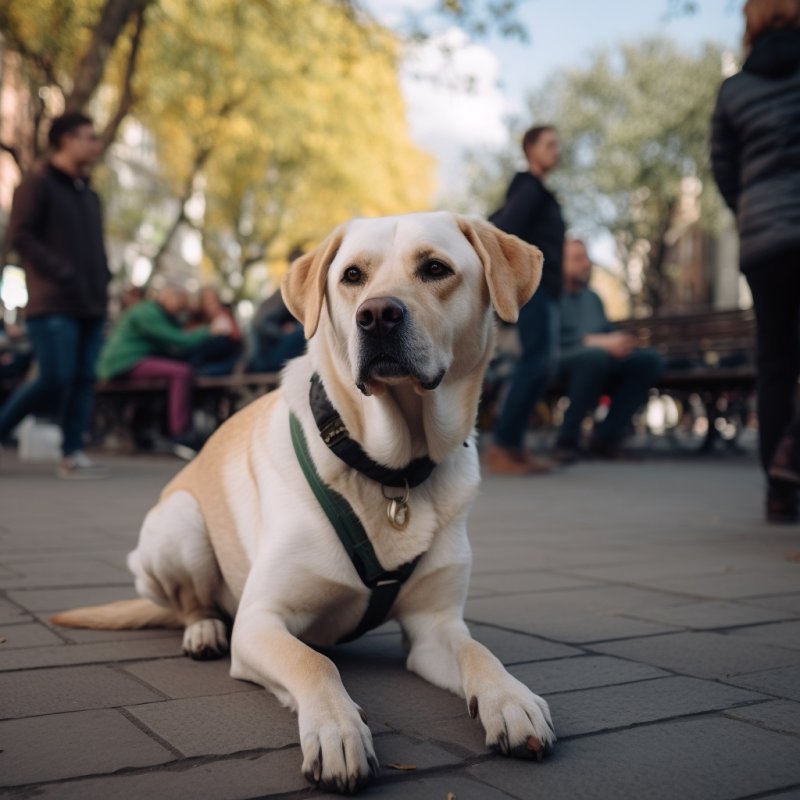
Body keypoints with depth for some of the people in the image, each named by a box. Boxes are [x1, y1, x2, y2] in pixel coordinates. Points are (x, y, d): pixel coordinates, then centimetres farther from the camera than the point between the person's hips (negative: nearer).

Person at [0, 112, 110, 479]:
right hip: (53, 306, -7)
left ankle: (72, 454, 6)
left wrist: (103, 280, 9)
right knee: (55, 380, -12)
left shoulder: (88, 194, 22)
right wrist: (61, 273, -17)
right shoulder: (37, 184, -1)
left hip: (90, 305, 7)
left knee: (83, 380, 2)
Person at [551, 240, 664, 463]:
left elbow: (609, 334, 25)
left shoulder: (592, 298, 26)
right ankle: (567, 439, -26)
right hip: (559, 364, -7)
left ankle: (606, 436, -15)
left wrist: (620, 342, -1)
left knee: (650, 359, -18)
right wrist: (595, 342, -25)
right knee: (595, 356, -40)